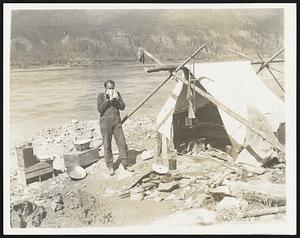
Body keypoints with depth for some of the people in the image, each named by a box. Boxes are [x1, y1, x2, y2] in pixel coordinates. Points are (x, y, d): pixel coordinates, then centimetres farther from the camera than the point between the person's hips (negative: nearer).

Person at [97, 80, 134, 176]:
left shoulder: (117, 94, 5)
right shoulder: (101, 96, -3)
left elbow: (122, 107, -2)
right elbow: (100, 109, -13)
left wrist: (116, 99, -16)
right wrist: (107, 100, -19)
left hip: (117, 122, 3)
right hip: (105, 122, -3)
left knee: (122, 142, 3)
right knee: (107, 145, 3)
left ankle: (125, 164, 16)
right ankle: (110, 166, 15)